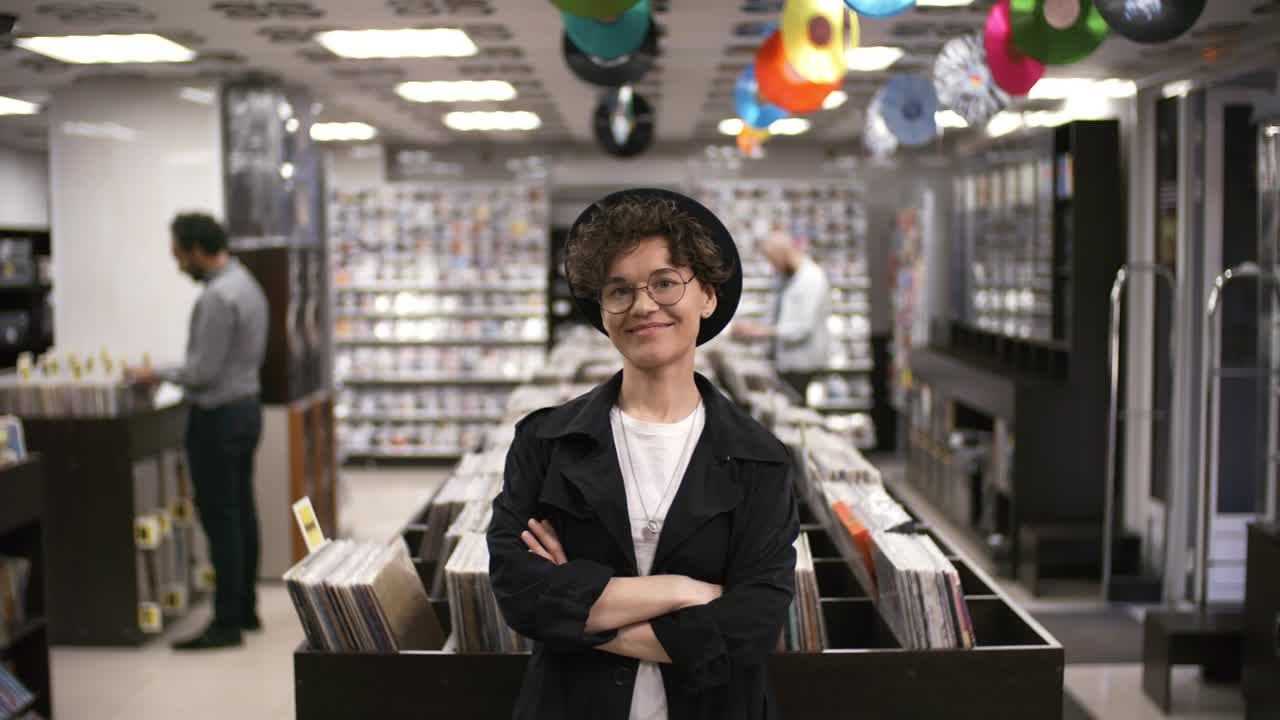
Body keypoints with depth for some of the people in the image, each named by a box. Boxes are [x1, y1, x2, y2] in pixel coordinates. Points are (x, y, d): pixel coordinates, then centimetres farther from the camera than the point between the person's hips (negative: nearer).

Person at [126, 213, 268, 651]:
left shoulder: (218, 297, -20)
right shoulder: (247, 285, 12)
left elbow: (203, 371, -20)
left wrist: (157, 376, -5)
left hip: (219, 417, -10)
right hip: (245, 405, 10)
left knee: (220, 519, -5)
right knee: (241, 513, 14)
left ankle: (227, 622, 0)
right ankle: (245, 609, 22)